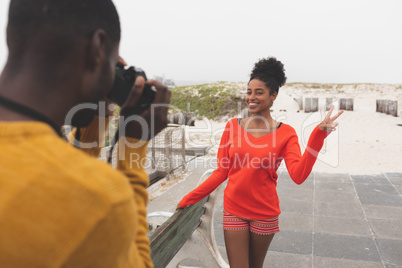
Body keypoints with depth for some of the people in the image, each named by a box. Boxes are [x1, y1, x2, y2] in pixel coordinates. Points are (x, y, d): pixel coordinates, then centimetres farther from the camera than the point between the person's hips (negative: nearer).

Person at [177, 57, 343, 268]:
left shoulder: (285, 133, -7)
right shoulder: (233, 126, -3)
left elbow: (298, 176, -21)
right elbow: (221, 172, 0)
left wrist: (318, 135, -26)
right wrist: (189, 199, -1)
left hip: (264, 213, 0)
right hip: (234, 210, 1)